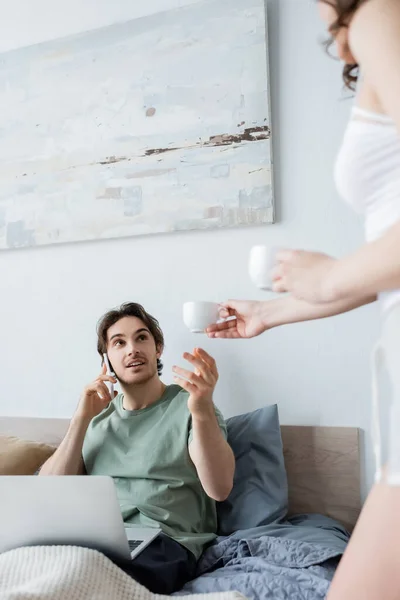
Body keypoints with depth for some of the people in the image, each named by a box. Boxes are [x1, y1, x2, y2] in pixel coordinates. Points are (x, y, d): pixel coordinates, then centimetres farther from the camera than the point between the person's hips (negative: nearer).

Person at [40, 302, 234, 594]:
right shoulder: (97, 415, 18)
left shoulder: (188, 404, 3)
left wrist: (204, 411, -29)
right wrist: (83, 418, -2)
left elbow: (219, 489, -12)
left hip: (164, 542, -4)